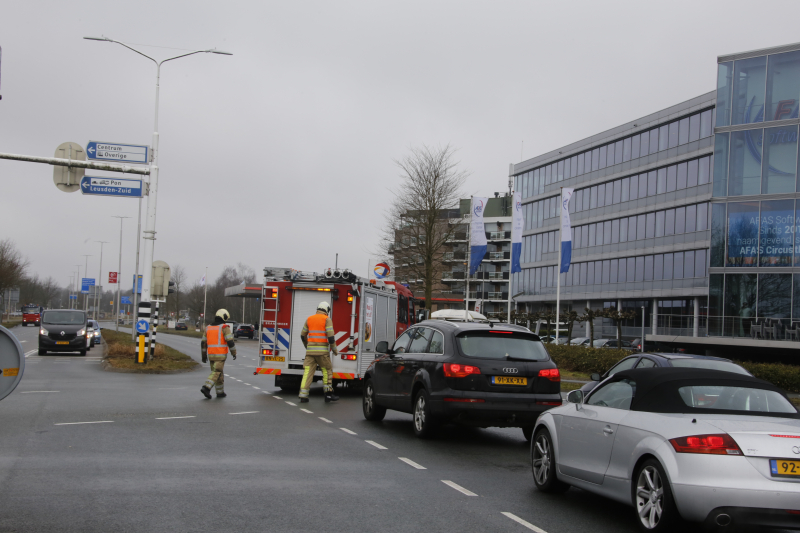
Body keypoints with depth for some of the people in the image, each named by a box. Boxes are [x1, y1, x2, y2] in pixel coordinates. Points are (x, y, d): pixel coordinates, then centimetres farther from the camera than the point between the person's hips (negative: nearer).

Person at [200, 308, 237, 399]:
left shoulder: (208, 328, 10)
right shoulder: (224, 328, -8)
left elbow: (203, 343, 11)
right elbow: (230, 341, -14)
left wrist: (204, 356, 19)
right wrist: (234, 353, -3)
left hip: (211, 354, 6)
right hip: (221, 355, -6)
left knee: (219, 372, 16)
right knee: (216, 373, -6)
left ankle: (220, 392, 19)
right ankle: (206, 388, -24)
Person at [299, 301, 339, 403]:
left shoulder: (309, 319, 13)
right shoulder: (327, 319, -2)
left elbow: (303, 335, 18)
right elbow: (330, 336, -11)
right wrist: (334, 350, 1)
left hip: (310, 350, 4)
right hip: (322, 350, -4)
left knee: (308, 372, 2)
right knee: (327, 370, 9)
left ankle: (303, 396, -3)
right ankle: (328, 394, 7)